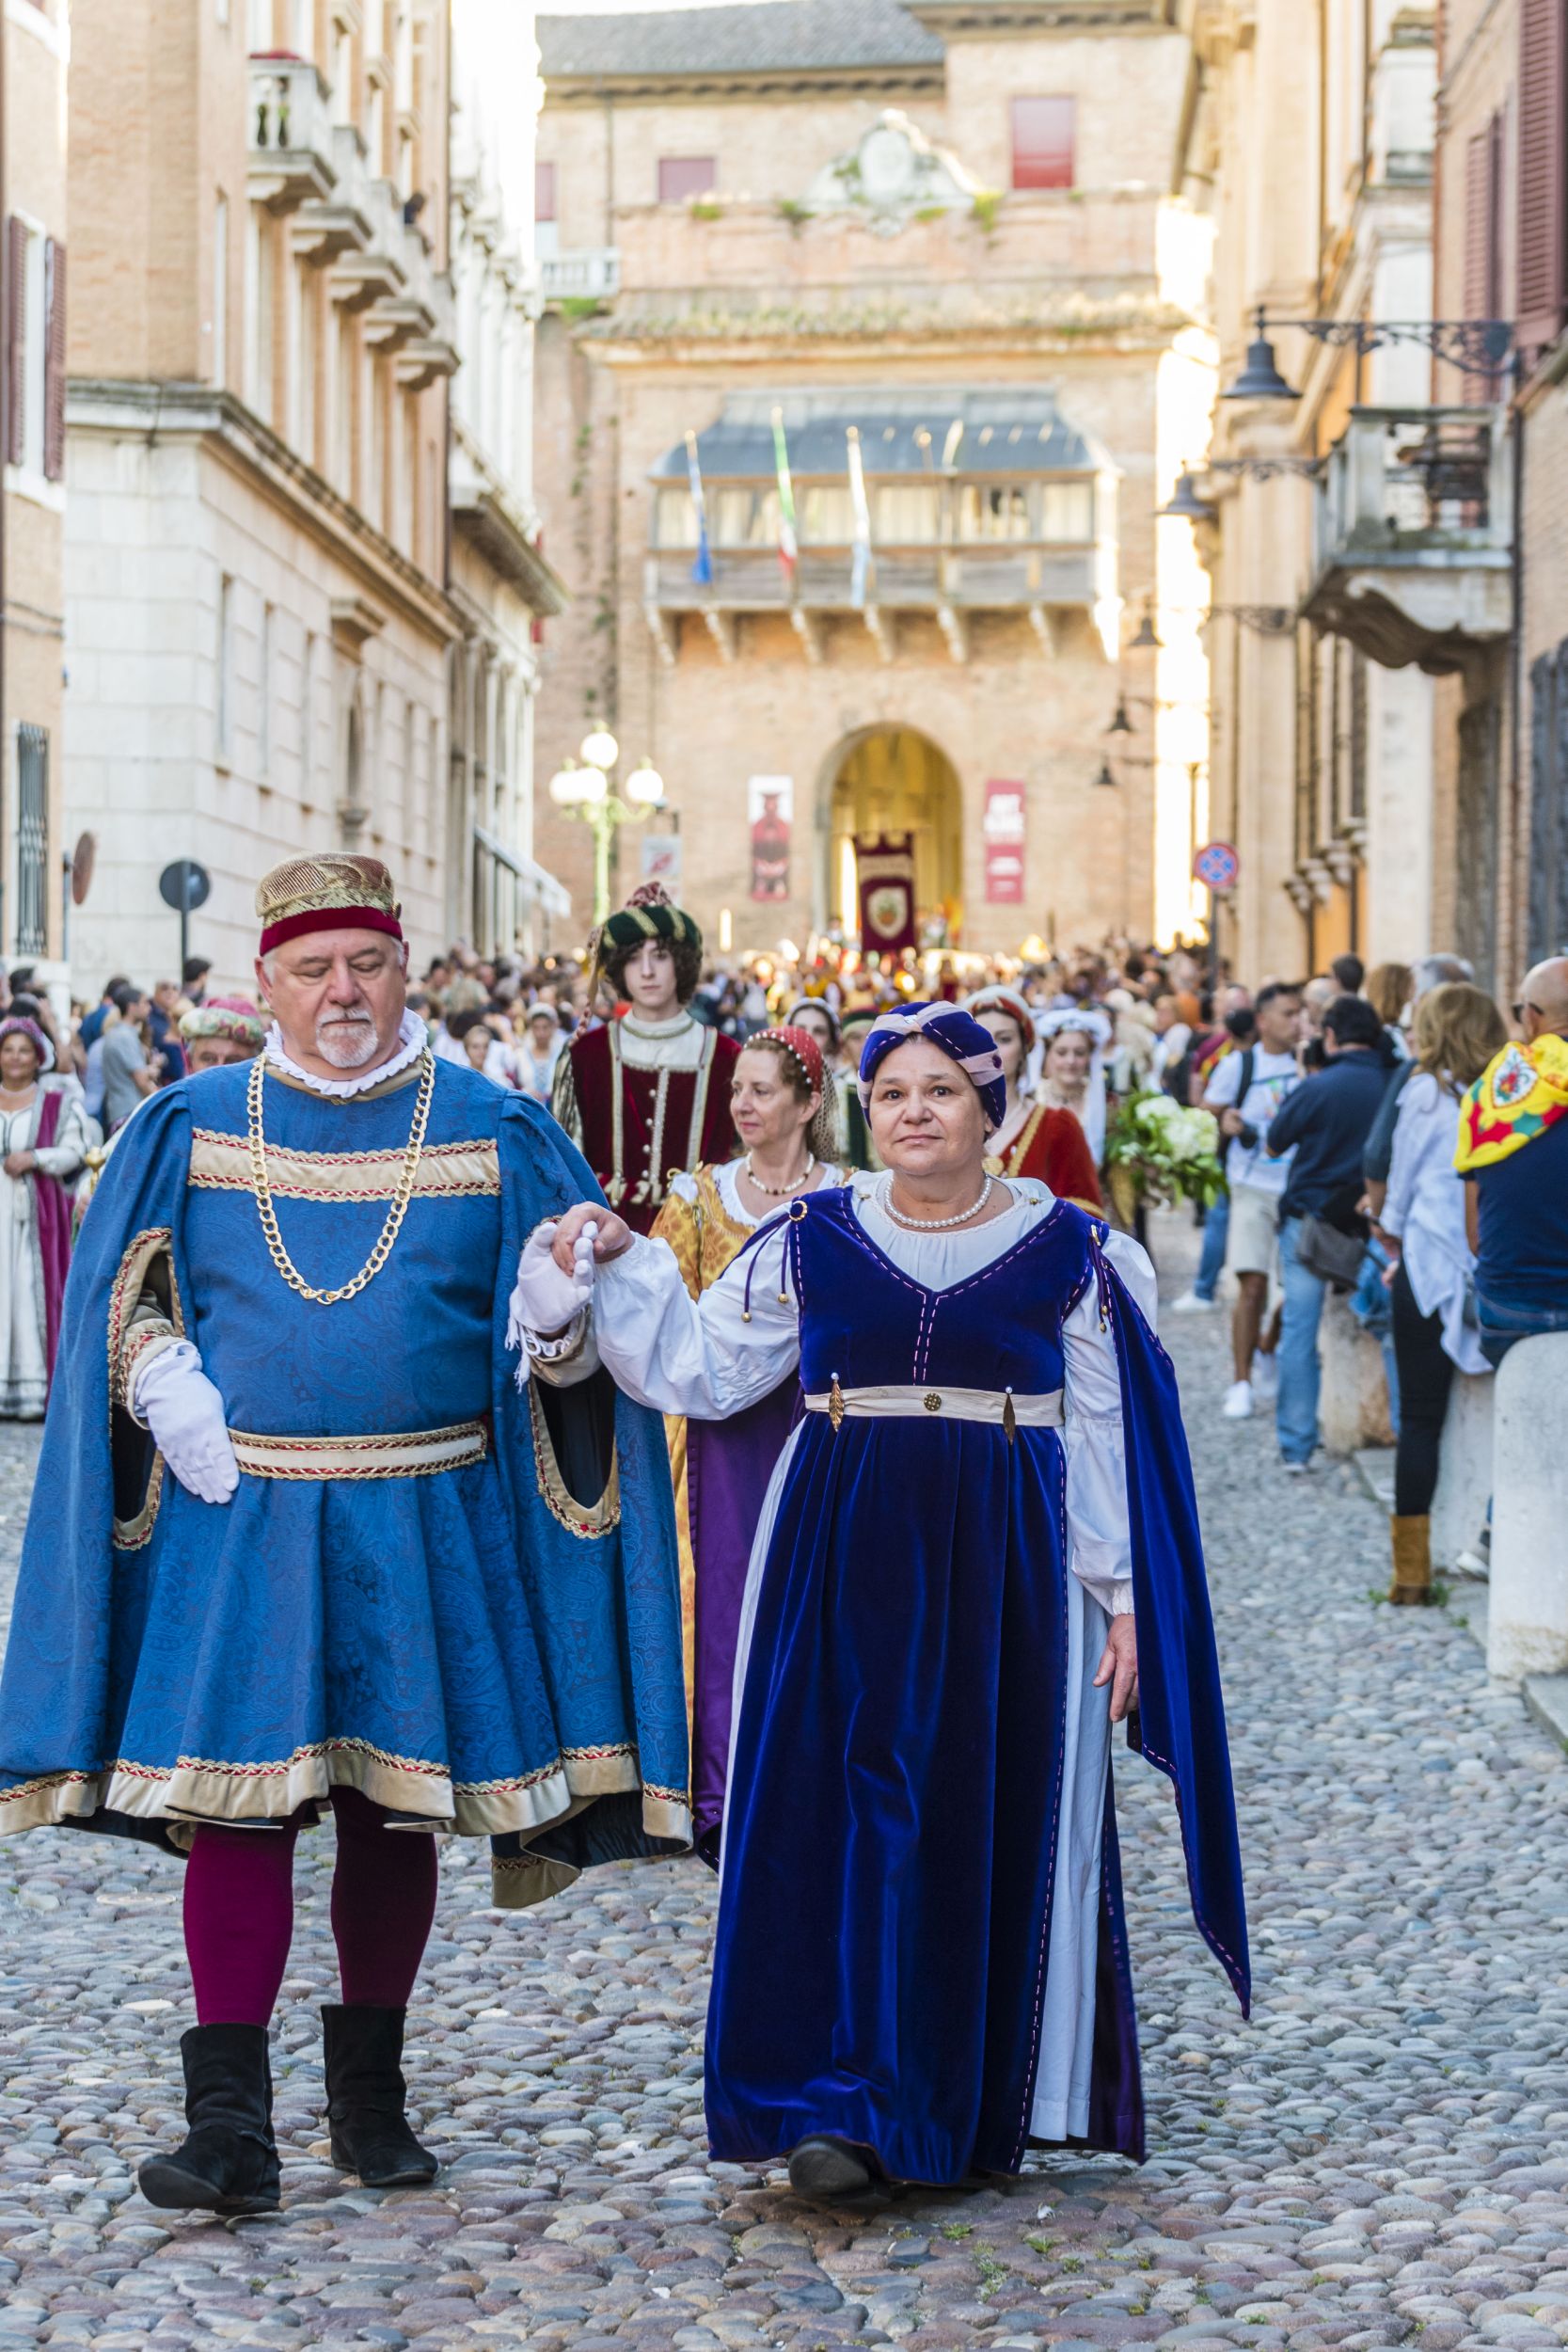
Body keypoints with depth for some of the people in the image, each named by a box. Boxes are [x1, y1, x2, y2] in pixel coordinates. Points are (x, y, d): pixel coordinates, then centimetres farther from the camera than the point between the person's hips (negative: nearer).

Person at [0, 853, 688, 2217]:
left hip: (420, 1525, 1)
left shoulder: (491, 1131, 5)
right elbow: (125, 1299, 11)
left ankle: (371, 2088, 23)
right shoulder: (194, 1127, 5)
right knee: (236, 1795, -7)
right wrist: (169, 1390, -6)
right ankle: (231, 2121, -4)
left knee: (394, 1805, 8)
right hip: (240, 1518, -1)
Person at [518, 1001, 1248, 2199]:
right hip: (843, 1559, 1)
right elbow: (702, 1370, 8)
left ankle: (976, 2104, 18)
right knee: (844, 1815, -6)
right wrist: (619, 1271, -2)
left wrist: (1123, 1597, 1)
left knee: (990, 1826, 4)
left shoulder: (1068, 1251, 3)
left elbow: (1107, 1439, 4)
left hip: (1003, 1563, -1)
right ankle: (845, 2106, -4)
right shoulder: (812, 1239, 6)